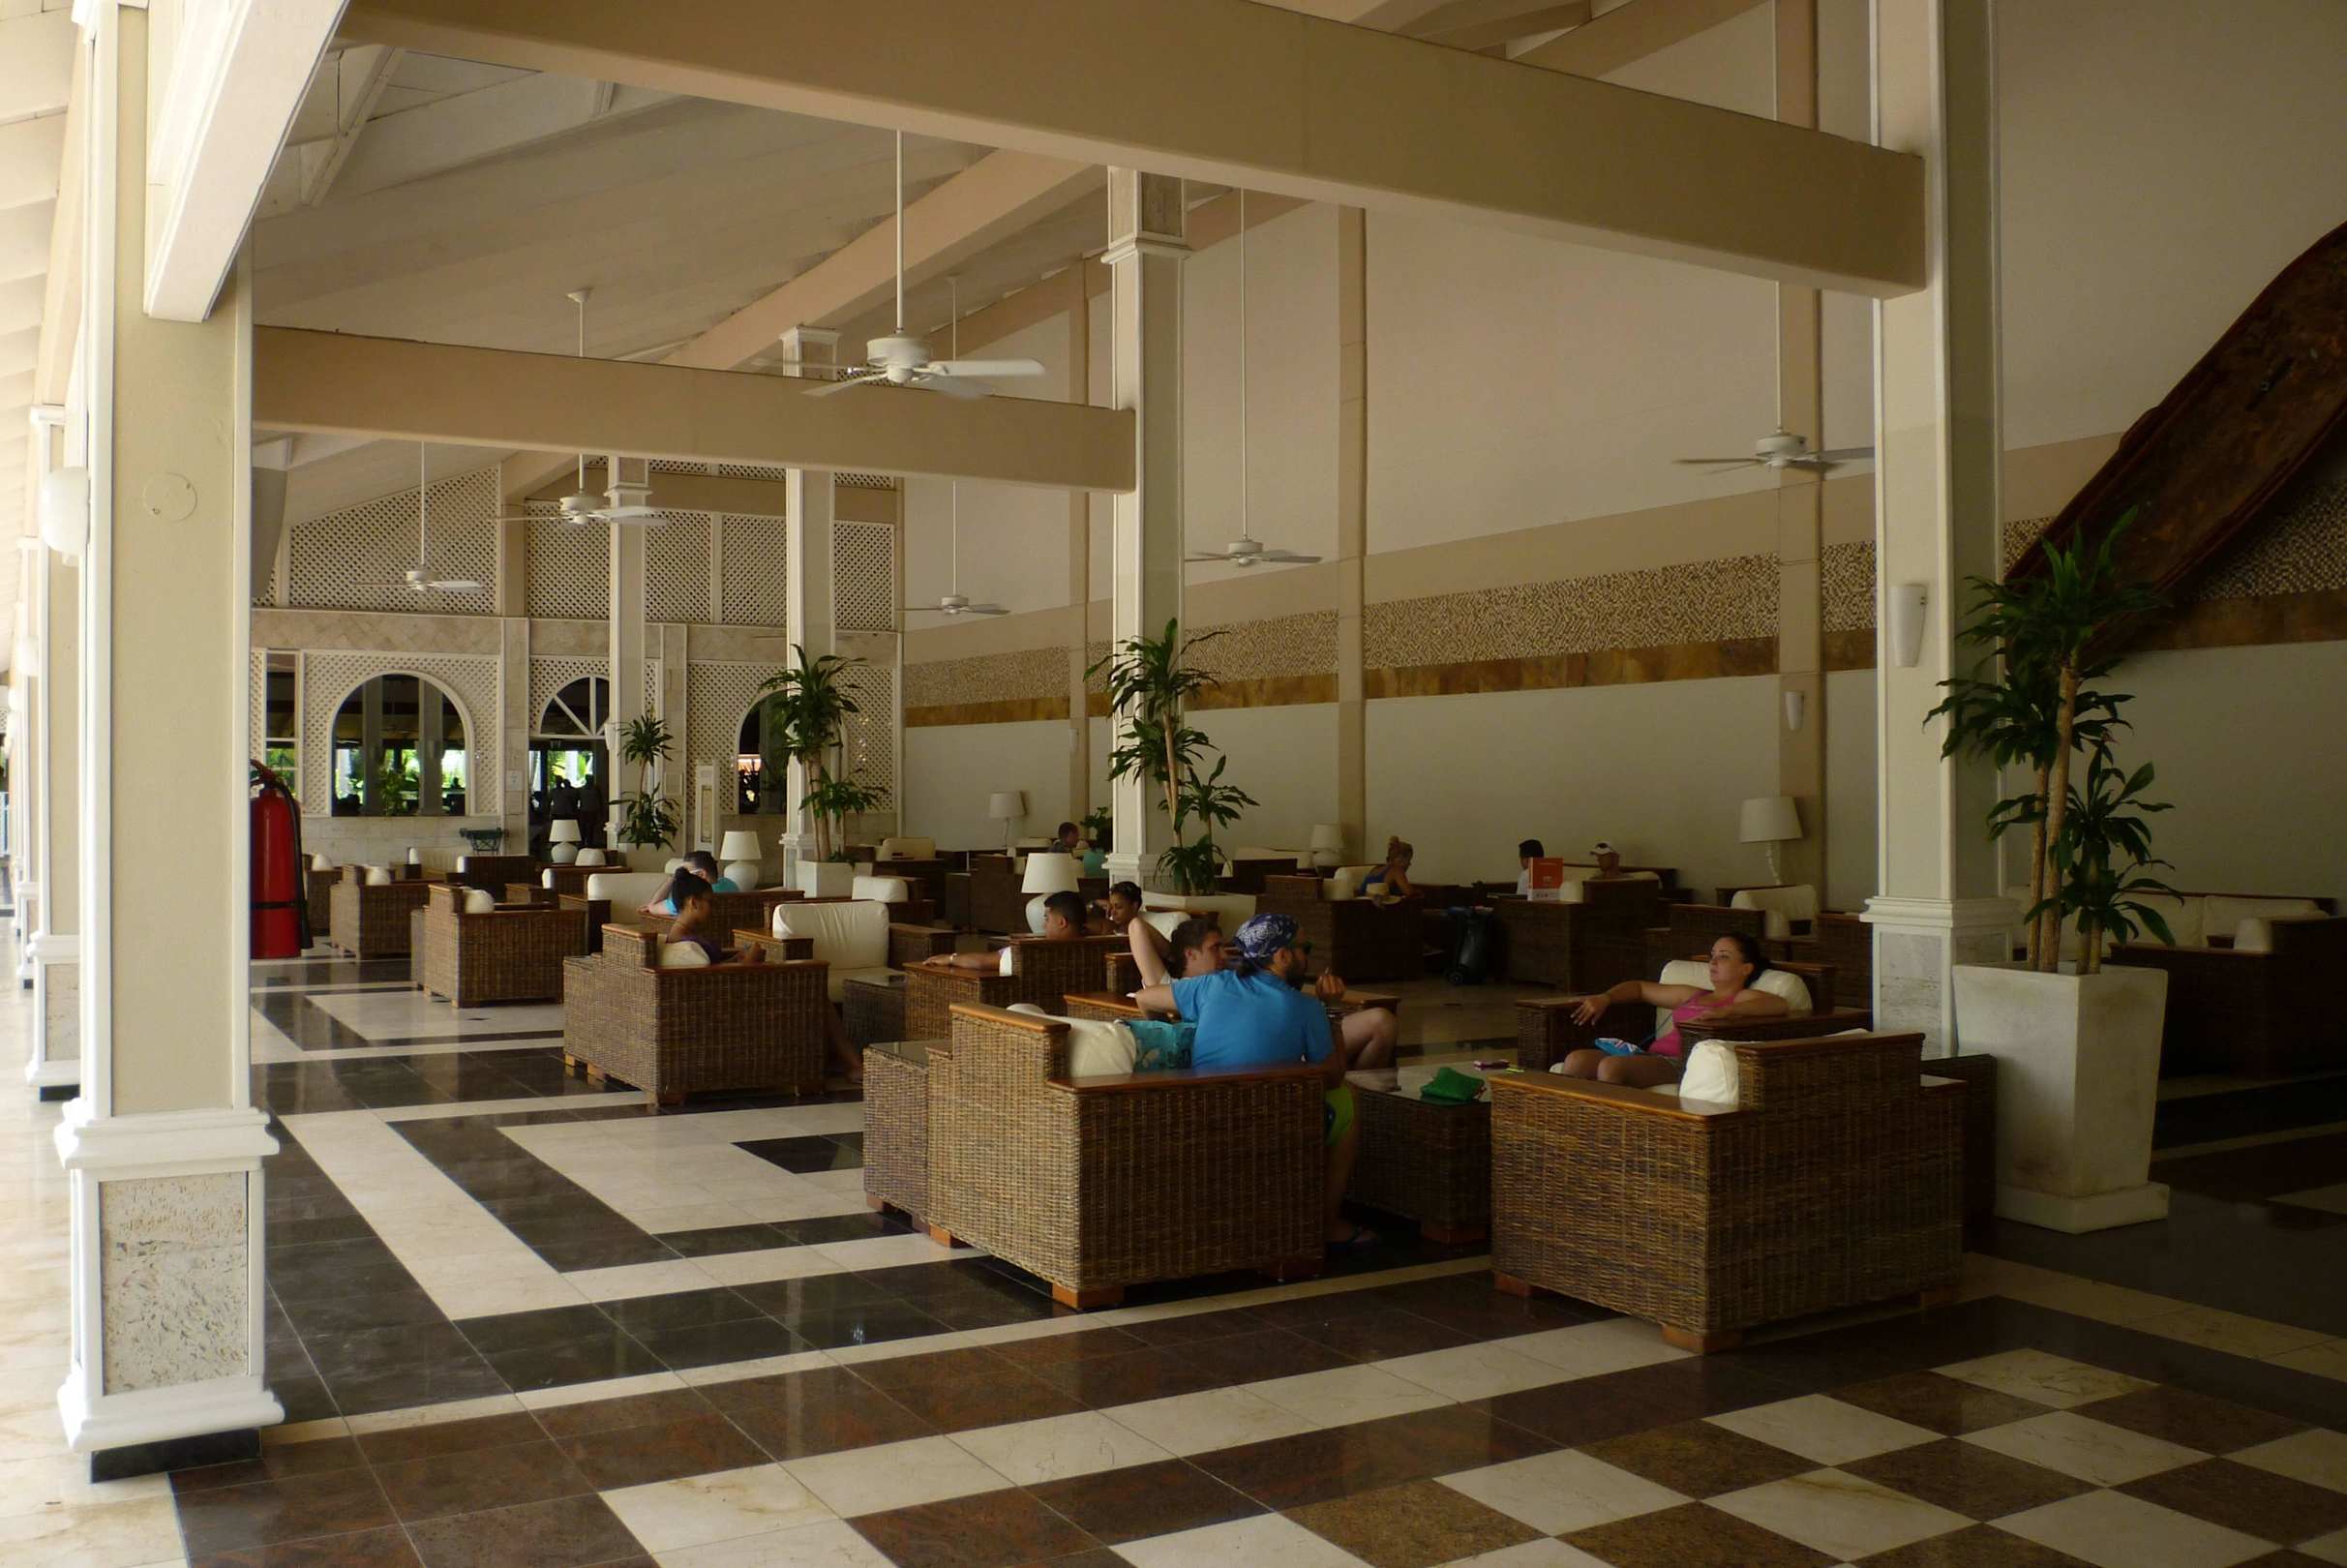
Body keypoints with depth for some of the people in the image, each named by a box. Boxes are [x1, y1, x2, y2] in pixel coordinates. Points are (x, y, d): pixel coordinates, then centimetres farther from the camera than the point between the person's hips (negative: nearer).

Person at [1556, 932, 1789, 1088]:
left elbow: (1780, 1005, -12)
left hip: (1680, 1064, -7)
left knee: (1610, 1066, -35)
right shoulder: (1693, 995, 33)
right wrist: (1605, 998, 22)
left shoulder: (1742, 999, 10)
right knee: (1576, 1060, -20)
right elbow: (1640, 987, 42)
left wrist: (1725, 1011, -24)